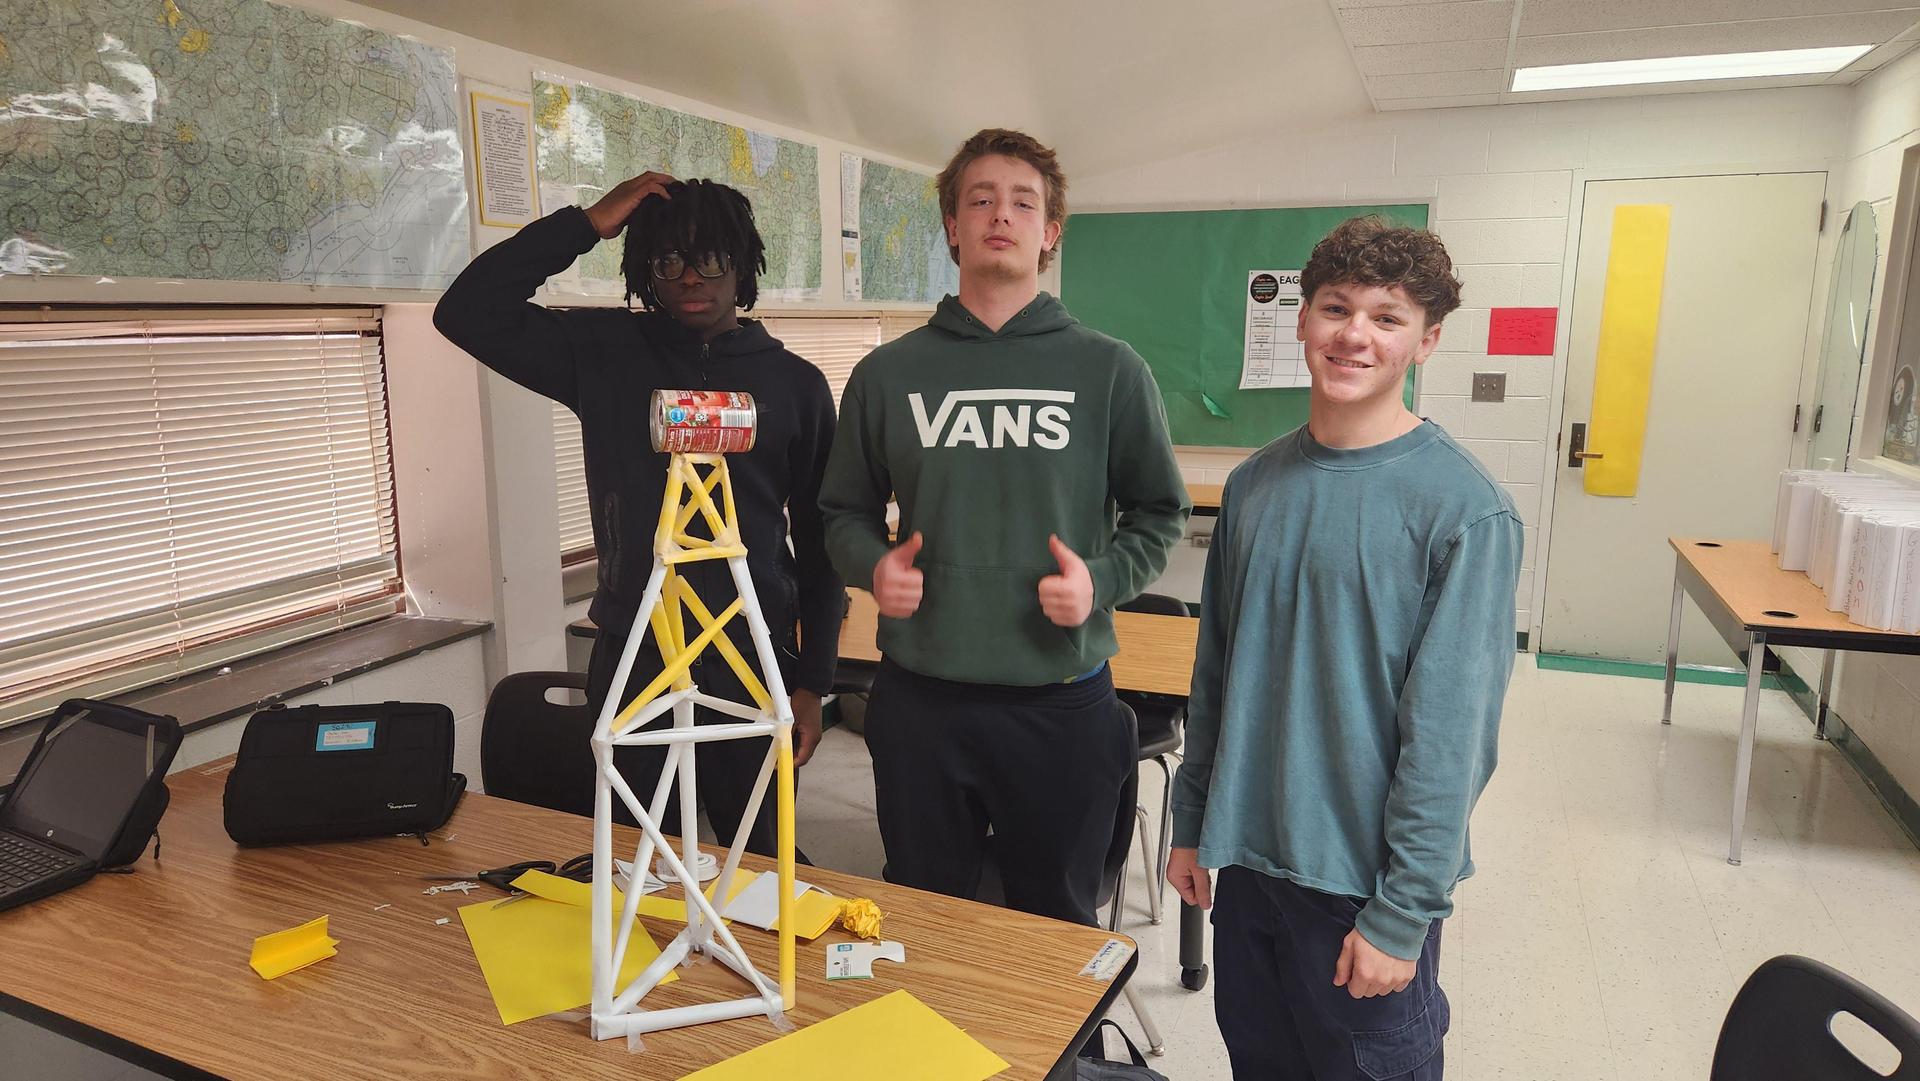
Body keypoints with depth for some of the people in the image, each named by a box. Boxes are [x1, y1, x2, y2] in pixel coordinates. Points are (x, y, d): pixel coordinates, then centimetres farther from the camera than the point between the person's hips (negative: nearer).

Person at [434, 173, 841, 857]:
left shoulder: (795, 383, 3)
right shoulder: (606, 353, 3)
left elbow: (819, 544, 5)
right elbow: (467, 311, -5)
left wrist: (813, 681, 2)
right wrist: (586, 224, -8)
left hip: (756, 659, 0)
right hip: (633, 662, 1)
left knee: (757, 861, 11)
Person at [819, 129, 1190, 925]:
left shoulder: (1110, 371, 0)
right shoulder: (888, 373, 4)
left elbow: (1157, 513, 5)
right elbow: (846, 511, 11)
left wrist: (1103, 581, -13)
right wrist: (873, 566, -10)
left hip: (1061, 699, -1)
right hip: (918, 700, 1)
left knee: (1058, 930, 18)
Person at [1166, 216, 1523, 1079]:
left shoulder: (1463, 507, -14)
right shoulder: (1254, 483, 1)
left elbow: (1450, 730, -15)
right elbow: (1214, 671, 7)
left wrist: (1401, 913, -15)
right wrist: (1191, 825, 9)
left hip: (1365, 878, -4)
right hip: (1246, 855, 5)